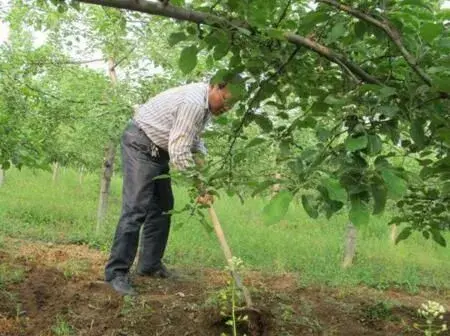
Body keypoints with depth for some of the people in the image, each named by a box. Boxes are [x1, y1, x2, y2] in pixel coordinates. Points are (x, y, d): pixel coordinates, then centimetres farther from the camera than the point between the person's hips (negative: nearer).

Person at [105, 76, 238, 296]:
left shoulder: (206, 103, 4)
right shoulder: (194, 102, -27)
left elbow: (192, 137, 18)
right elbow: (178, 152, -28)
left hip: (158, 149, 10)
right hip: (140, 144, -10)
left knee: (162, 207, 10)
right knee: (136, 208, -16)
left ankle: (150, 264, 18)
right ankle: (116, 272, -12)